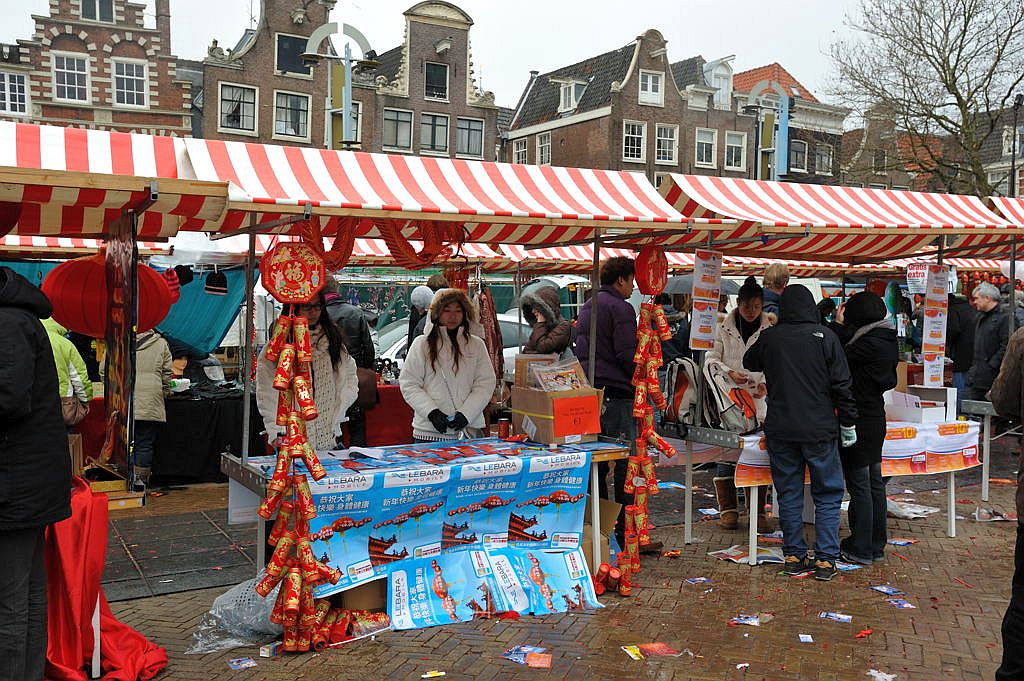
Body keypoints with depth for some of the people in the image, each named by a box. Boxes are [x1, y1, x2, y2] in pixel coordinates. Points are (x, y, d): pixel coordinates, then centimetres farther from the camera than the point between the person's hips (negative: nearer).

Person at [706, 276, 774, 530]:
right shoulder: (724, 327, 4)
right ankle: (728, 509, 12)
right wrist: (729, 373, -13)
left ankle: (757, 510, 12)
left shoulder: (770, 328, 3)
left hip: (758, 402, 0)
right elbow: (711, 360, 5)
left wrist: (766, 383, -13)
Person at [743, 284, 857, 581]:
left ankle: (793, 556, 16)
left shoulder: (769, 337, 0)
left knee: (788, 493, 11)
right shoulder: (825, 336, -6)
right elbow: (841, 384, -5)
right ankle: (825, 559, 5)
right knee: (827, 495, 8)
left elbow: (749, 362, 21)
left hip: (780, 431, 2)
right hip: (820, 431, -2)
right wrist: (848, 423, 4)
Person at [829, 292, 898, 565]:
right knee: (875, 483, 15)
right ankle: (876, 545, 25)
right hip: (876, 417, 9)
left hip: (859, 421, -9)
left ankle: (861, 549, 7)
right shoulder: (887, 341, 7)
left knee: (859, 486, -1)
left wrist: (837, 325, -5)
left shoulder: (869, 344, -21)